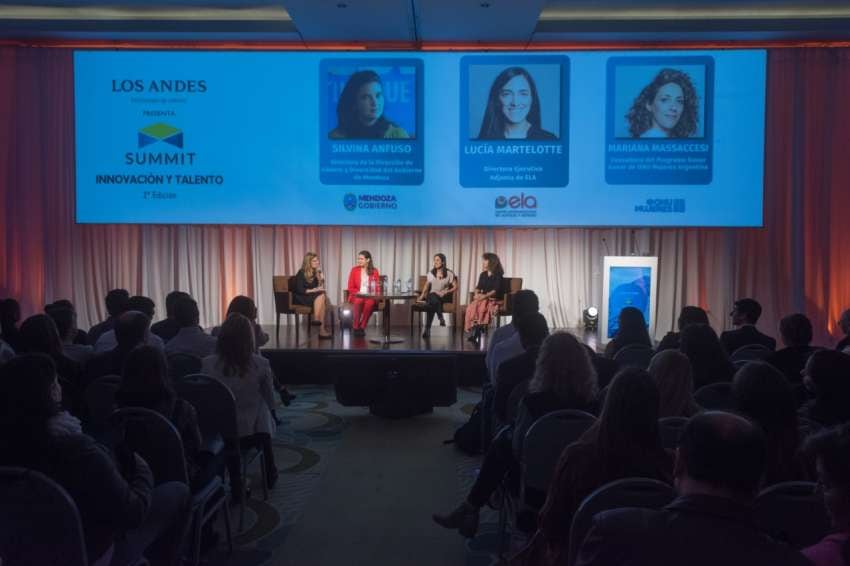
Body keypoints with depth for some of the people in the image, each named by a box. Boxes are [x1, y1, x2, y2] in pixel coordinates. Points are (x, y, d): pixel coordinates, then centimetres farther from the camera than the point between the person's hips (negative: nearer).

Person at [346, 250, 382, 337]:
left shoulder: (374, 271, 6)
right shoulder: (354, 270, 7)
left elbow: (377, 286, 5)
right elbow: (350, 288, 6)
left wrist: (374, 292, -17)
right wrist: (358, 292, -12)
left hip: (370, 296, 0)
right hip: (357, 296, 0)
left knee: (370, 303, -37)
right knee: (359, 302, -37)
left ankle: (362, 327, -24)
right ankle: (356, 327, -24)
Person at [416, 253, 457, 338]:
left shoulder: (449, 273, 5)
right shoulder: (431, 273, 14)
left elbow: (455, 286, 4)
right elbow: (426, 286, 16)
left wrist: (445, 292, -11)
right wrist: (422, 295, 0)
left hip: (443, 297, -2)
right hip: (432, 296, 2)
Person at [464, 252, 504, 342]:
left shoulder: (498, 275, 0)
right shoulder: (483, 275, 21)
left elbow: (496, 290, -11)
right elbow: (478, 287, 15)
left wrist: (485, 296, -24)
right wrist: (476, 294, -7)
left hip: (493, 299, -5)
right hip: (482, 298, 5)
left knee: (482, 308, -35)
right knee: (472, 307, -27)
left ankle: (476, 334, -33)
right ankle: (474, 330, -35)